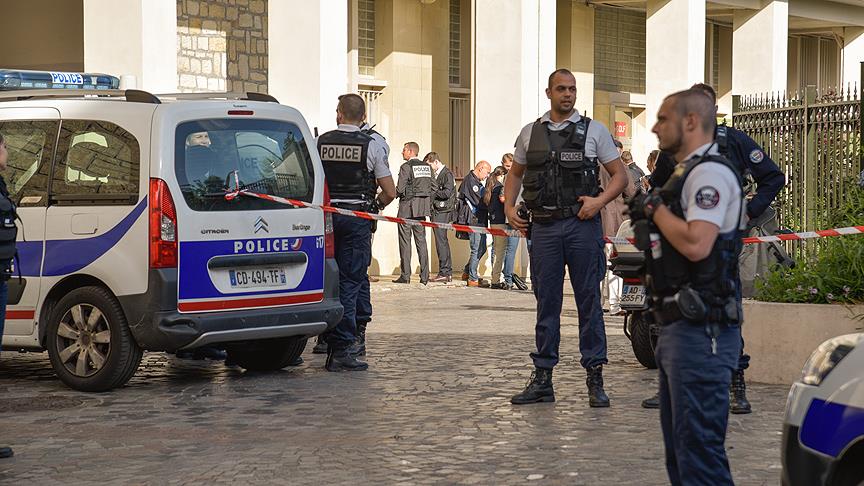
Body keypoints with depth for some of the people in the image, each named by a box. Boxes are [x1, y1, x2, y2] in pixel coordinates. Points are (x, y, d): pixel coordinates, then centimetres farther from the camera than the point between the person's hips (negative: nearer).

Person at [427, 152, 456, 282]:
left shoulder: (447, 174, -9)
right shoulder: (437, 175, 18)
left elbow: (447, 193, -18)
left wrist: (432, 192, -8)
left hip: (443, 212, -9)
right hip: (437, 211, 9)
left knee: (441, 241, -9)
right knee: (442, 241, 11)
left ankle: (444, 272, -9)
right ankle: (447, 272, 15)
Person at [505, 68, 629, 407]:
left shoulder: (594, 130, 4)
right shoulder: (530, 133, 12)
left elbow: (620, 175, 5)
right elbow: (515, 174, 24)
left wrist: (599, 201, -11)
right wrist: (509, 206, 8)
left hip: (582, 225, -2)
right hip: (543, 227, 2)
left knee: (589, 302, -1)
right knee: (546, 303, 7)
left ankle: (595, 379, 5)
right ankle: (542, 379, 13)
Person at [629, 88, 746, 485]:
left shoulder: (711, 172, -13)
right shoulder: (687, 173, 20)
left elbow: (696, 244, -26)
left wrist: (655, 208, -13)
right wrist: (647, 221, 12)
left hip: (700, 330, -11)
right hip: (678, 329, 11)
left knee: (699, 449, -11)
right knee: (679, 449, 16)